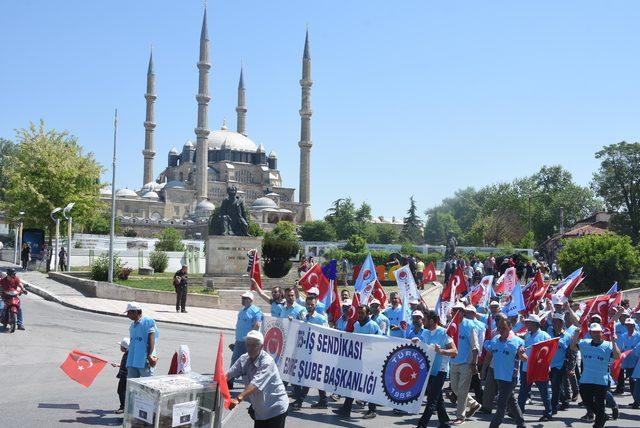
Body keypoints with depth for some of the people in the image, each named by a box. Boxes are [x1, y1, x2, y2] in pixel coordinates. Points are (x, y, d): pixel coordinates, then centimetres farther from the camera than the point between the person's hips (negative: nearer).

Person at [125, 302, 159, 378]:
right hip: (132, 362, 8)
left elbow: (151, 339, -13)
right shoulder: (132, 325, 16)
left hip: (144, 362, -8)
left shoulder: (148, 322, -8)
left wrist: (149, 356, -19)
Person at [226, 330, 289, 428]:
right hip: (260, 410, 7)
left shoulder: (267, 362, -24)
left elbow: (255, 384, -35)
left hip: (275, 409, -7)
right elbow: (229, 374, -9)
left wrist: (238, 399, -47)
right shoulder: (244, 359, -2)